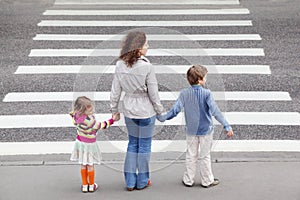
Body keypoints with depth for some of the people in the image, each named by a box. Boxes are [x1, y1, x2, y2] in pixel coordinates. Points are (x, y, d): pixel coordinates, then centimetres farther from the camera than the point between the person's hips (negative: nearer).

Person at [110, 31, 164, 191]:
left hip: (129, 111, 4)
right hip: (146, 111, -4)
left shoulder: (120, 65, -9)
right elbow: (153, 93, -15)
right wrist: (160, 110, -1)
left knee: (132, 144, 18)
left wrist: (114, 110, 11)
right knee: (144, 145, 11)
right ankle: (142, 181, 23)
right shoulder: (147, 67, -22)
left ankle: (130, 181, 22)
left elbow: (115, 91, -2)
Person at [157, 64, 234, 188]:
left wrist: (162, 117, 6)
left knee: (190, 155, 14)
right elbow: (215, 111, -22)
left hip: (191, 130, 3)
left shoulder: (184, 93, -8)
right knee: (205, 156, 9)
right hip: (205, 130, -3)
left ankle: (188, 180, 20)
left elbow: (175, 110, -9)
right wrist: (227, 126, -21)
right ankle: (207, 180, 19)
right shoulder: (206, 93, -18)